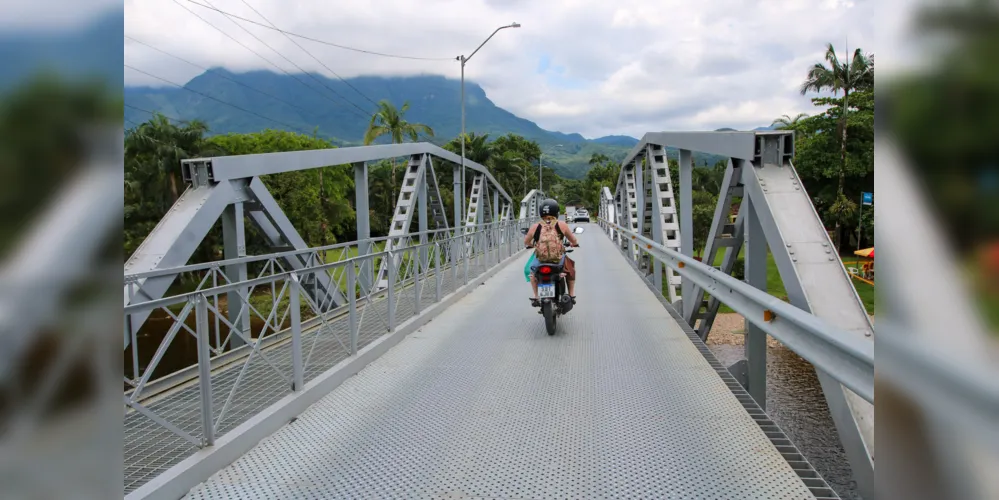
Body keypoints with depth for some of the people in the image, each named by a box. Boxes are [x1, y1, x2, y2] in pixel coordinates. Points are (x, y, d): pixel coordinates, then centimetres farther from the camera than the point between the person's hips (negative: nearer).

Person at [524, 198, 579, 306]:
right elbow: (574, 241, 10)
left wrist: (530, 245, 41)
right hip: (559, 260, 0)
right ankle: (572, 295, 35)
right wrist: (574, 243, 34)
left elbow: (526, 242, 18)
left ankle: (536, 297, 33)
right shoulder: (562, 225, 0)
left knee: (532, 271, 34)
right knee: (571, 267, 32)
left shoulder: (535, 227, 3)